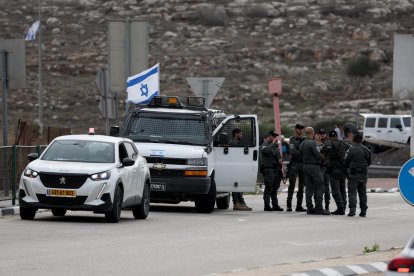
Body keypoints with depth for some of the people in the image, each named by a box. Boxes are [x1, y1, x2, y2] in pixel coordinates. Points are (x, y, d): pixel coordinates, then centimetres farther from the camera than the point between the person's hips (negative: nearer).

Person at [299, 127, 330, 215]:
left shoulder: (302, 144, 11)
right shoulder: (312, 143, -15)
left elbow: (301, 155, 13)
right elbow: (318, 155, -18)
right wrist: (322, 157, 2)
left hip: (305, 166, 8)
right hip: (314, 166, -8)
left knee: (309, 188, 9)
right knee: (319, 187, -3)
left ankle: (310, 208, 8)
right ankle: (318, 208, -7)